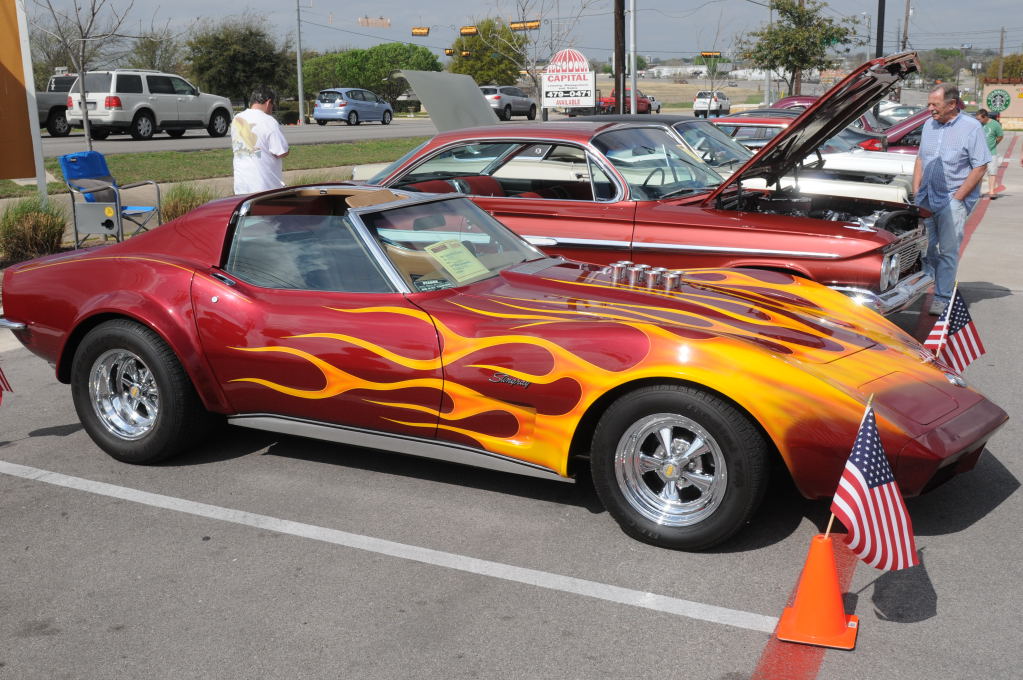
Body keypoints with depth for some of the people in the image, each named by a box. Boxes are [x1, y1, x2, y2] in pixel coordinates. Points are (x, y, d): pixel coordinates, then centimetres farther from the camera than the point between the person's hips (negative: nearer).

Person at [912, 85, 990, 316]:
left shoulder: (971, 127, -8)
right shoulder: (929, 125, 11)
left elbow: (980, 167, -9)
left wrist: (957, 198, -13)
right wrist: (916, 192, 10)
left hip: (953, 201, -5)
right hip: (926, 200, 5)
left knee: (948, 251, 0)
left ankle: (942, 298, 5)